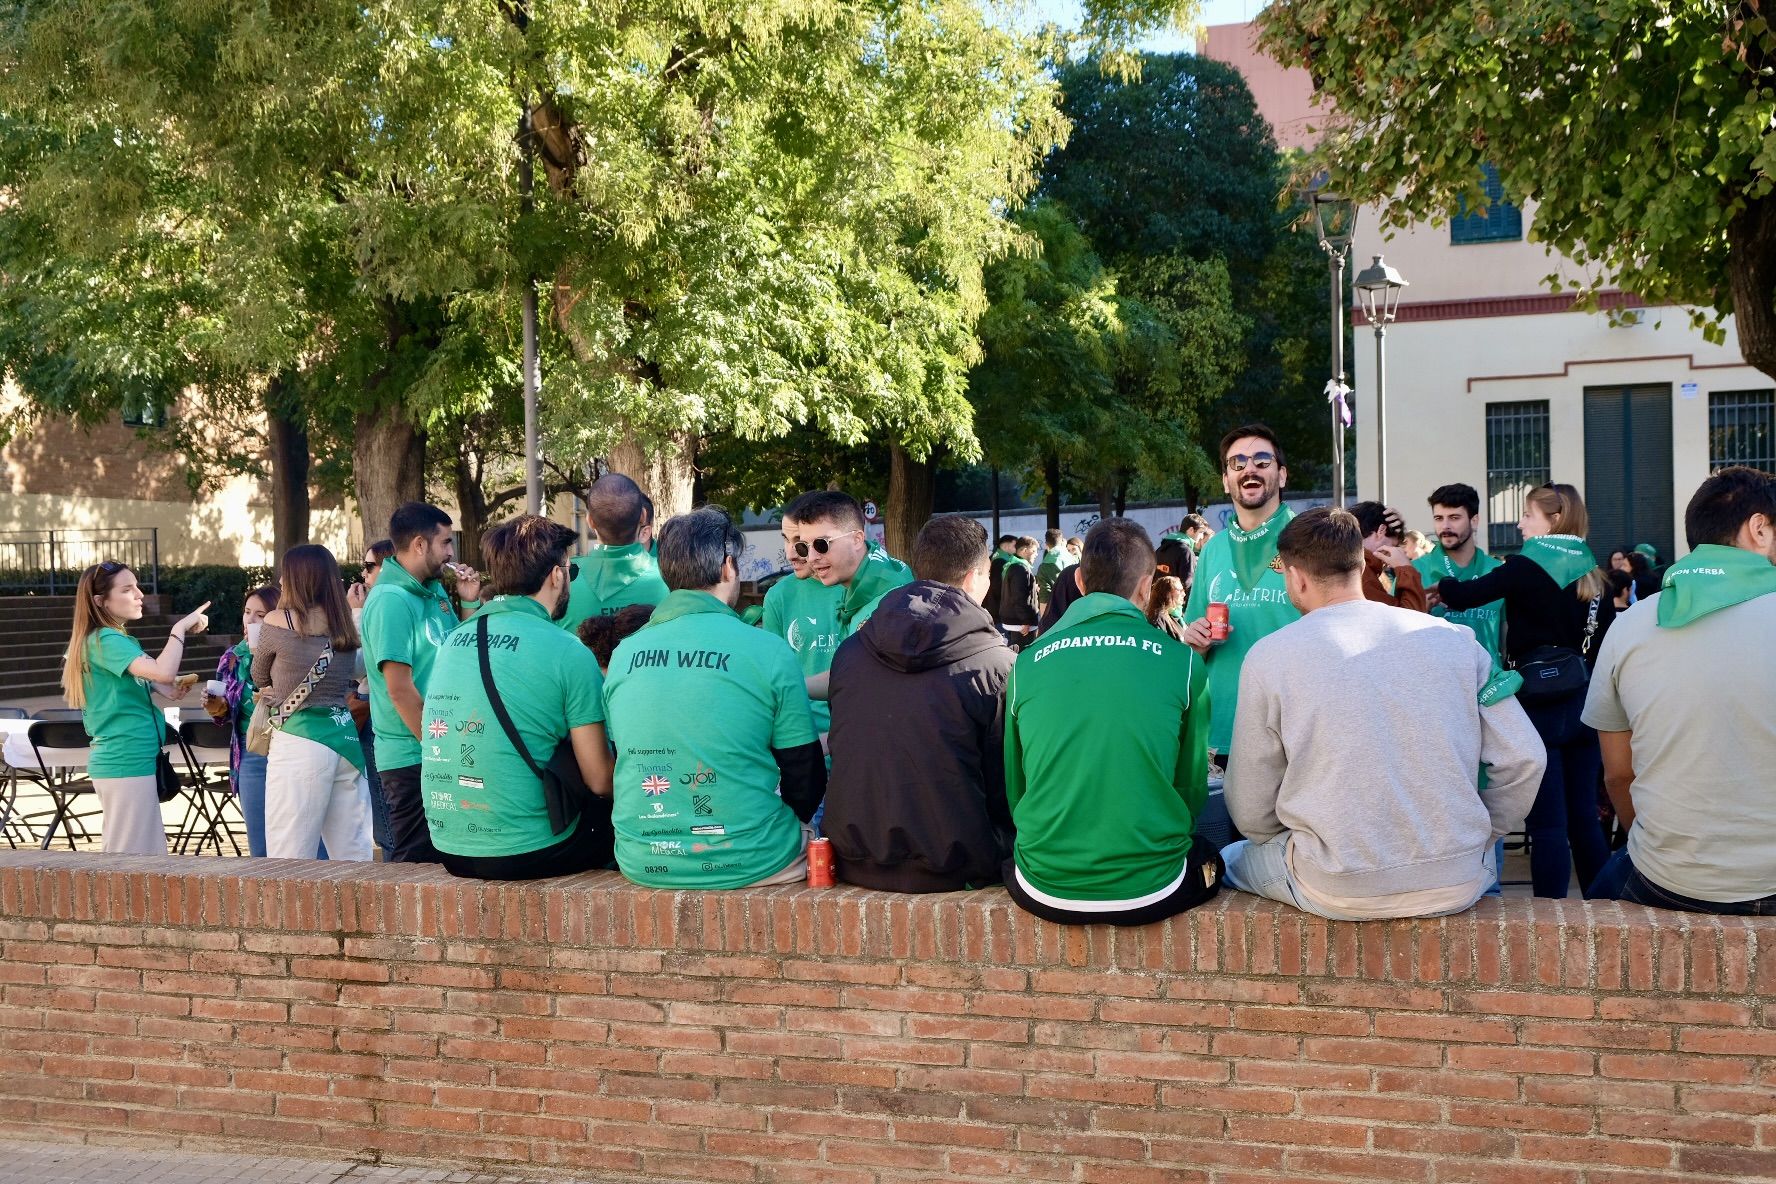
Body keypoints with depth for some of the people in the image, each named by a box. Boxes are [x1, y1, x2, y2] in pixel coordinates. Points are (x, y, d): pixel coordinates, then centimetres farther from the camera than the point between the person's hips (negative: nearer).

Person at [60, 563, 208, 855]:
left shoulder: (120, 639, 14)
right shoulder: (106, 640, -15)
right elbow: (163, 671, -30)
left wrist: (169, 690, 9)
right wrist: (180, 628, -18)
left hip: (130, 761, 10)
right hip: (127, 763, -10)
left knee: (149, 853, 13)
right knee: (133, 857, -6)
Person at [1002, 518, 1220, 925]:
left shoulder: (1027, 663, 1)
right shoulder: (1180, 661, -4)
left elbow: (1013, 788, 10)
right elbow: (1191, 785, 6)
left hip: (1045, 892, 1)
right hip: (1150, 891, -1)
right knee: (1209, 856, 31)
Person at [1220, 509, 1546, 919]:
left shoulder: (1269, 657, -5)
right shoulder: (1453, 639, 2)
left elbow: (1251, 815, -2)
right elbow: (1525, 758, 1)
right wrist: (1480, 839, 16)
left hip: (1339, 893, -3)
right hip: (1458, 885, 3)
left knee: (1231, 859, 27)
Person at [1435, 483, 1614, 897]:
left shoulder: (1528, 567, -10)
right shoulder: (1591, 572, 10)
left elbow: (1465, 596, -18)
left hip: (1541, 703, -6)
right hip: (1583, 703, 6)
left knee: (1548, 823, -5)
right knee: (1584, 817, 13)